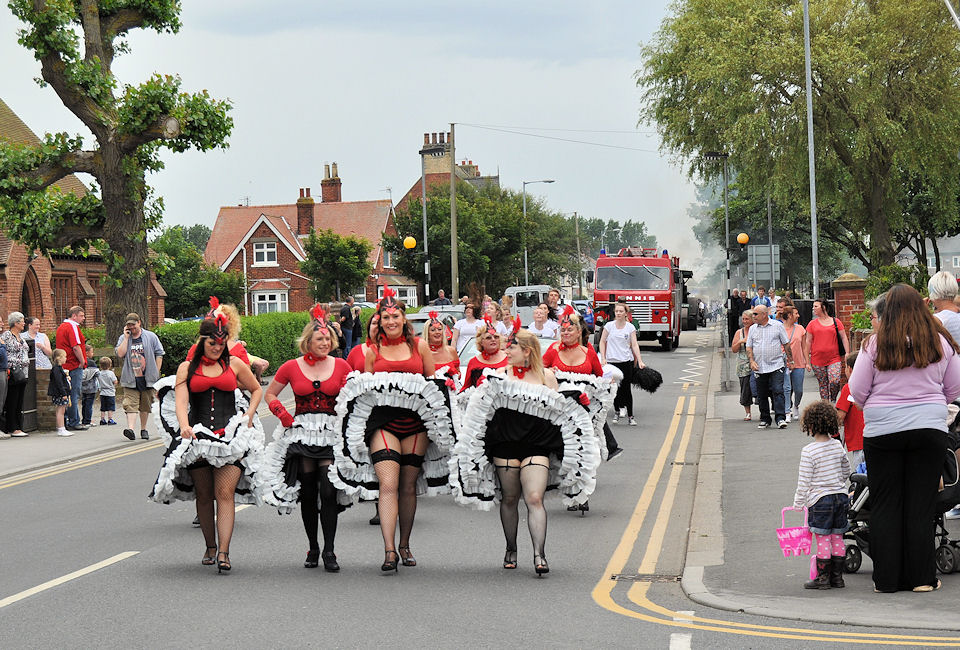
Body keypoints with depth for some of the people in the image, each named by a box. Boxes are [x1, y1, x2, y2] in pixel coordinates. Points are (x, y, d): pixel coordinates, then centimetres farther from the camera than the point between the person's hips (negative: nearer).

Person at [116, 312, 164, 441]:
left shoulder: (150, 337, 4)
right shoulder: (123, 338, 8)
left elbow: (159, 354, 6)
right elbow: (120, 354, -7)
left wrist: (156, 372, 0)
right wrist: (126, 337, -7)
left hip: (148, 378, 0)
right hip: (131, 379, 0)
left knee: (145, 406, 8)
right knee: (131, 404, -13)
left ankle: (143, 429, 22)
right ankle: (130, 428, -24)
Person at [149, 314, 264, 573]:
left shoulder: (234, 364, 11)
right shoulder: (187, 368, 8)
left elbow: (257, 390, 23)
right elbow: (180, 401, -5)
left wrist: (248, 416, 8)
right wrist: (184, 426, -23)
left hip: (230, 435, -1)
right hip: (197, 435, 1)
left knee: (225, 493, -12)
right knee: (204, 494, 6)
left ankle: (223, 552, -18)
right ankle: (210, 547, 22)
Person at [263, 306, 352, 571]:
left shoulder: (341, 366, 6)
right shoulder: (292, 367, 4)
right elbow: (270, 393, 16)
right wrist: (283, 414, 2)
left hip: (331, 433, -1)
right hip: (302, 434, 1)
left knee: (328, 491, -11)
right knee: (308, 492, 3)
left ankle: (329, 551, -6)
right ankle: (313, 549, 16)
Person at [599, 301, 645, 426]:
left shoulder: (630, 327, 1)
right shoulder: (609, 325, 2)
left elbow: (634, 345, -2)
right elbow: (602, 342, 7)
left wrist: (640, 361, -11)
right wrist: (603, 358, -2)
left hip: (626, 361, -1)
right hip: (612, 361, 1)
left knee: (626, 389, 0)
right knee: (614, 388, 4)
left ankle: (630, 416, 5)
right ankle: (617, 411, 22)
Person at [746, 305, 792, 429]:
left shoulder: (778, 326, 2)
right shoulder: (752, 329, 11)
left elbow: (786, 344, 7)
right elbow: (749, 347, 12)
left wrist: (790, 359, 4)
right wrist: (752, 361, -3)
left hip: (776, 366, -4)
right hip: (759, 368, 4)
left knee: (778, 391, -13)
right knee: (762, 395, 7)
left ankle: (780, 419, -15)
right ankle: (765, 420, 17)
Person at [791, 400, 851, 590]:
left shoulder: (809, 451, -13)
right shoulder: (838, 445, 4)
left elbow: (804, 481, -12)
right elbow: (846, 471, 17)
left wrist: (798, 503, -1)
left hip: (820, 499, -6)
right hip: (841, 496, 6)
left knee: (823, 539, 0)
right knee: (837, 537, 11)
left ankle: (823, 577, 4)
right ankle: (837, 576, 16)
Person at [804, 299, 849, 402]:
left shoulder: (836, 322, 5)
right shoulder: (812, 324, 7)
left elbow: (844, 338, 6)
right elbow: (808, 342, 7)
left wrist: (847, 354, -6)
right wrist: (807, 362, 2)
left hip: (834, 359, -2)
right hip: (817, 361, 2)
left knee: (835, 382, -17)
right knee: (823, 386, 4)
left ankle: (833, 401, 8)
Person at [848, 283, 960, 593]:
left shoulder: (875, 344, -6)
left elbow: (857, 390, -1)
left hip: (882, 430, -1)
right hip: (930, 428, 1)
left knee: (884, 506, 7)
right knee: (921, 506, 7)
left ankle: (886, 578, 10)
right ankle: (921, 578, 8)